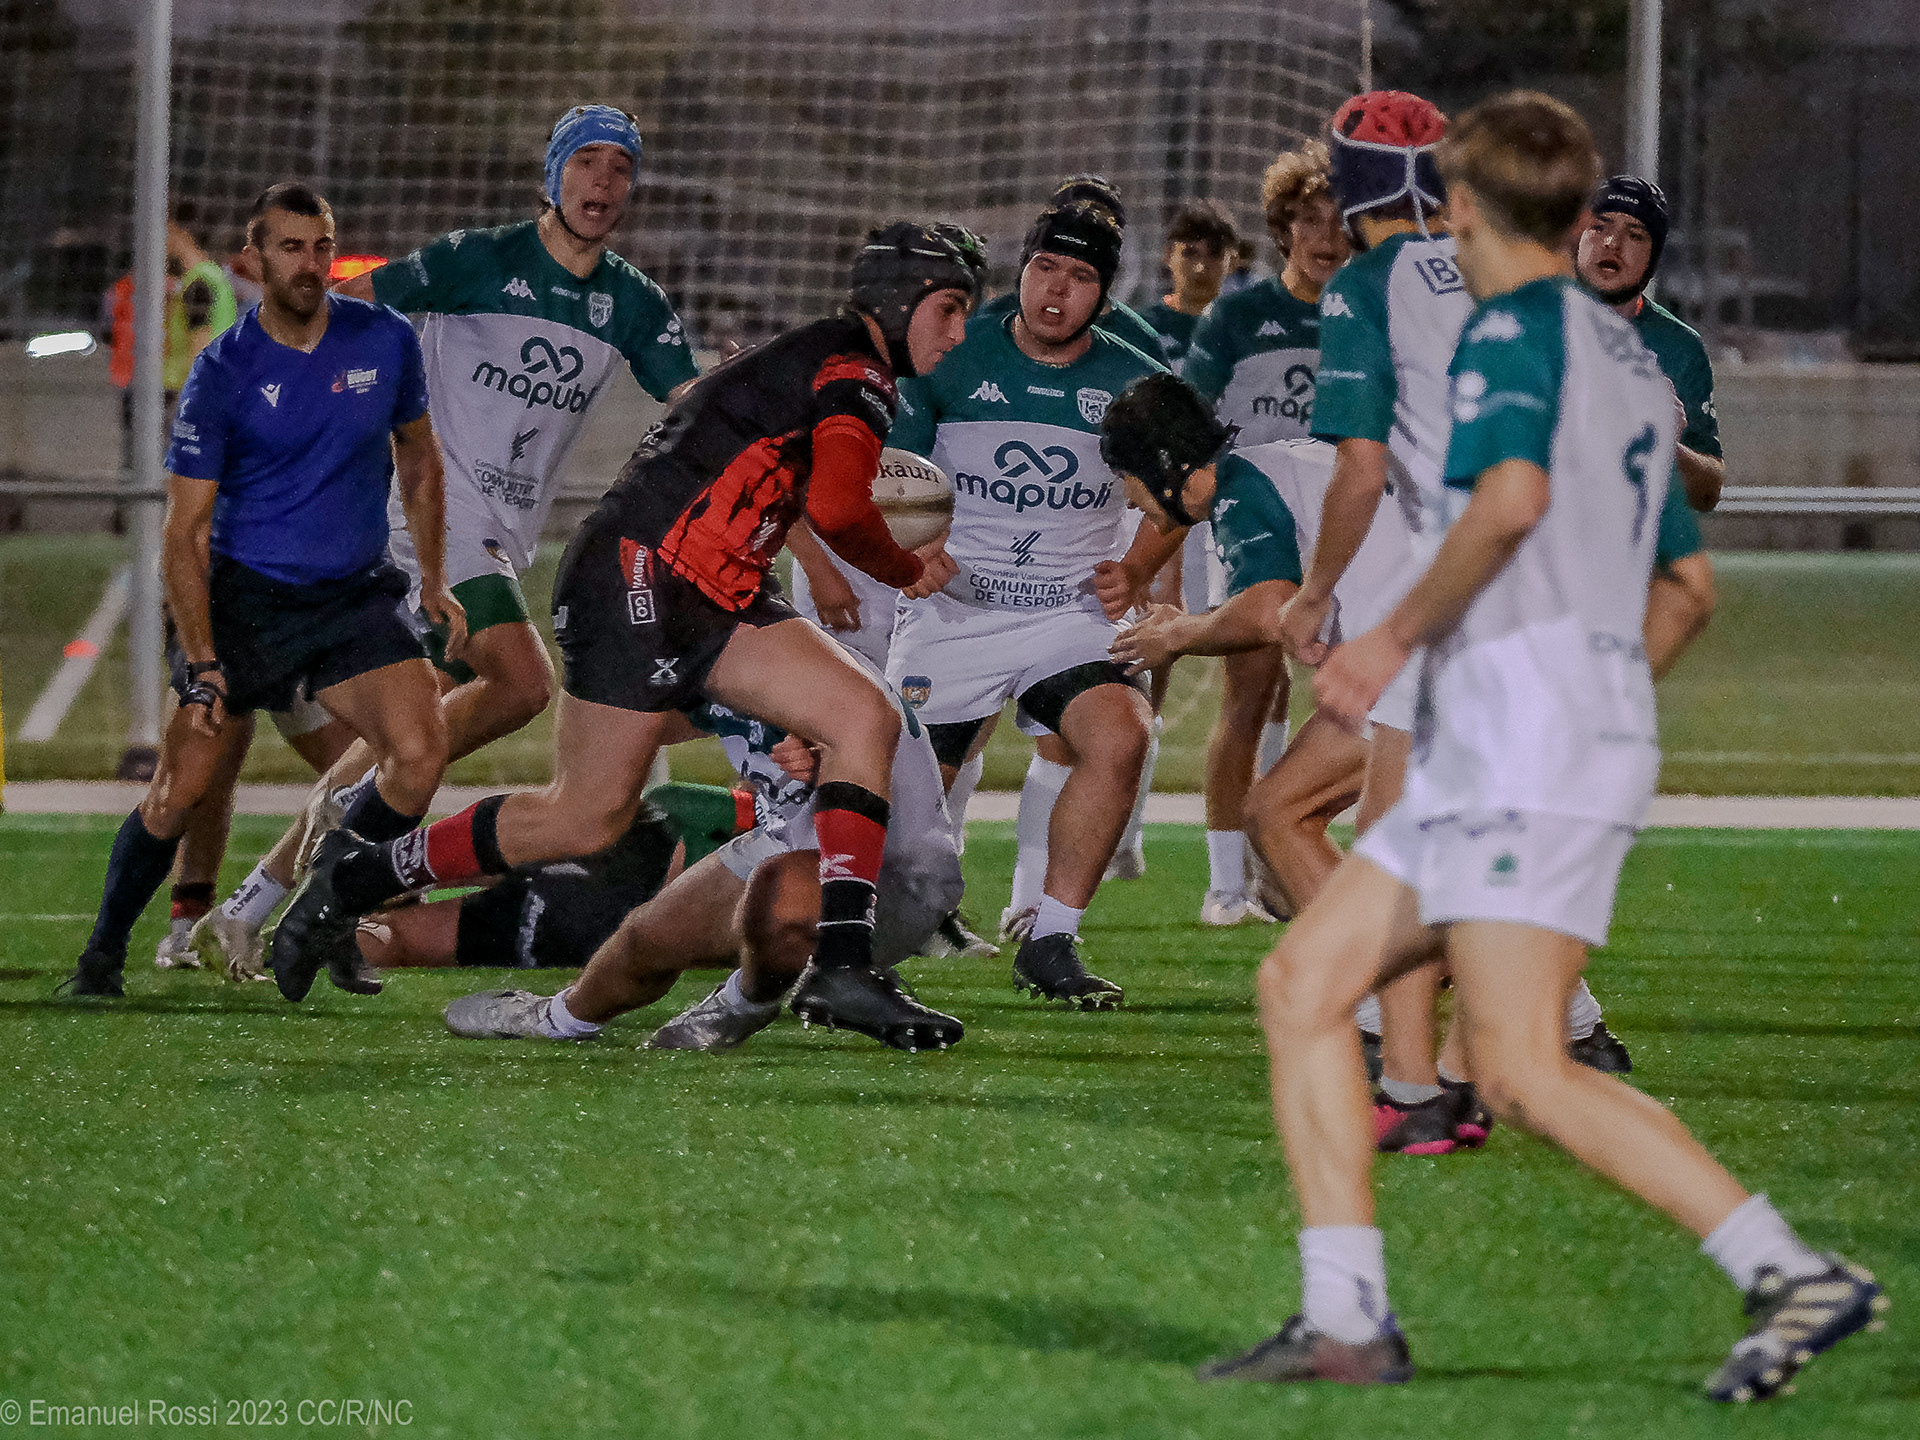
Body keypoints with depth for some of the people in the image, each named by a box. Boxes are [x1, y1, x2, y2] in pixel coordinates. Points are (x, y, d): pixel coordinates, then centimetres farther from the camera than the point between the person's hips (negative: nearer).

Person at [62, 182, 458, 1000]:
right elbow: (185, 532, -7)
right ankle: (105, 951, 14)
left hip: (353, 596, 2)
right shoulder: (222, 374, -9)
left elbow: (418, 457, 19)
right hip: (243, 597, -2)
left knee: (420, 754, -19)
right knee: (179, 791, -8)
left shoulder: (386, 341, 0)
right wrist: (201, 666, -14)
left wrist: (433, 579, 14)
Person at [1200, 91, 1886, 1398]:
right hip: (1483, 763, 10)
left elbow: (1512, 500, -25)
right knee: (1303, 984, 8)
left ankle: (1794, 1274, -20)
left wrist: (1400, 635, -13)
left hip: (1531, 742, -10)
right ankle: (1347, 1319, 2)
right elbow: (1666, 594, 26)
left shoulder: (1516, 326, -6)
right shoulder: (1633, 359, 22)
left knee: (1524, 1070, -16)